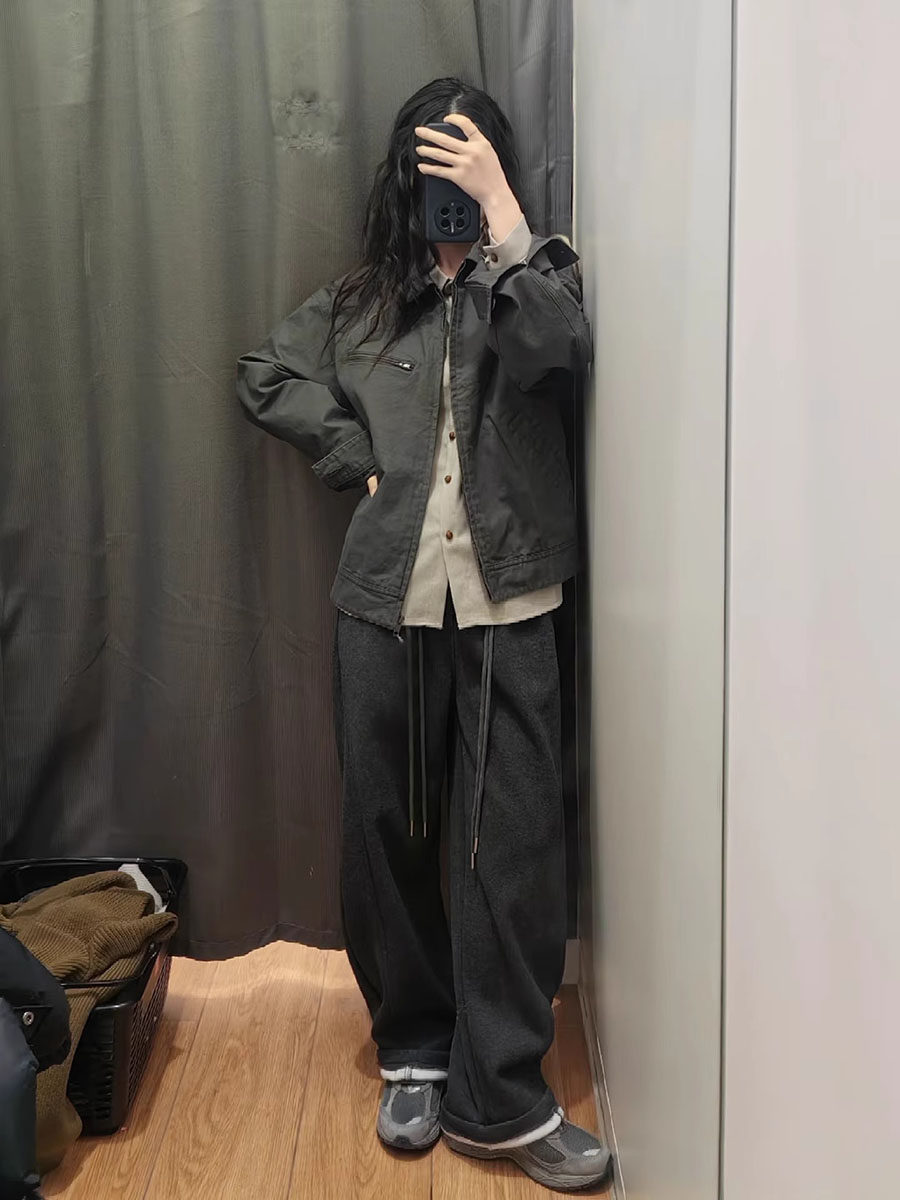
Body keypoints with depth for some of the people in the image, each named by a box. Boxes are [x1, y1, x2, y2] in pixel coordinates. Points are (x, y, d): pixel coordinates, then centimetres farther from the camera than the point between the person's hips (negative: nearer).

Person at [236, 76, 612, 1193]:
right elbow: (264, 375, 16)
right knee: (384, 831, 8)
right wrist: (361, 458, 4)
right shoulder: (361, 300, 13)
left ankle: (499, 1098, 6)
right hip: (386, 602, 3)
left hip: (506, 607, -2)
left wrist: (499, 203, -17)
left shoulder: (528, 276, 6)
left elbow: (556, 353, -15)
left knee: (515, 840, -4)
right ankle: (414, 1052, 26)